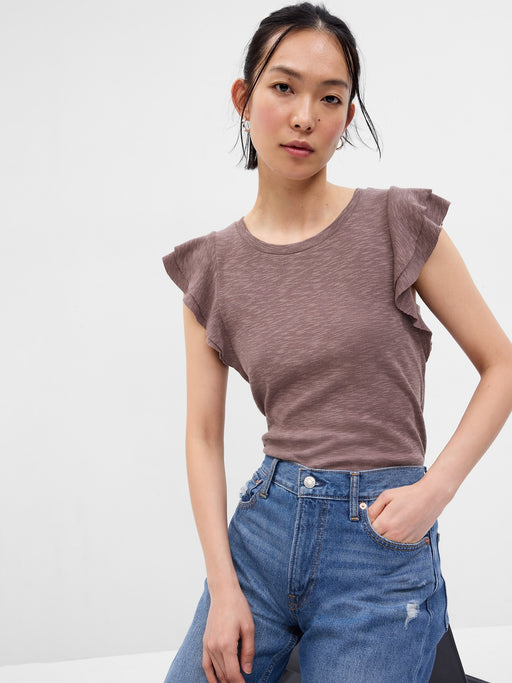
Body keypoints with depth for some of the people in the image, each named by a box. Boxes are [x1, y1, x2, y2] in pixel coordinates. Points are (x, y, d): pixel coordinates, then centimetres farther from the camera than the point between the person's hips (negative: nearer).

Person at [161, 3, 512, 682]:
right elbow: (204, 434, 4)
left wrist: (433, 490, -12)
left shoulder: (398, 224, -5)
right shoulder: (212, 265, 3)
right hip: (262, 529, 3)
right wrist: (223, 589, -4)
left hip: (383, 541, -3)